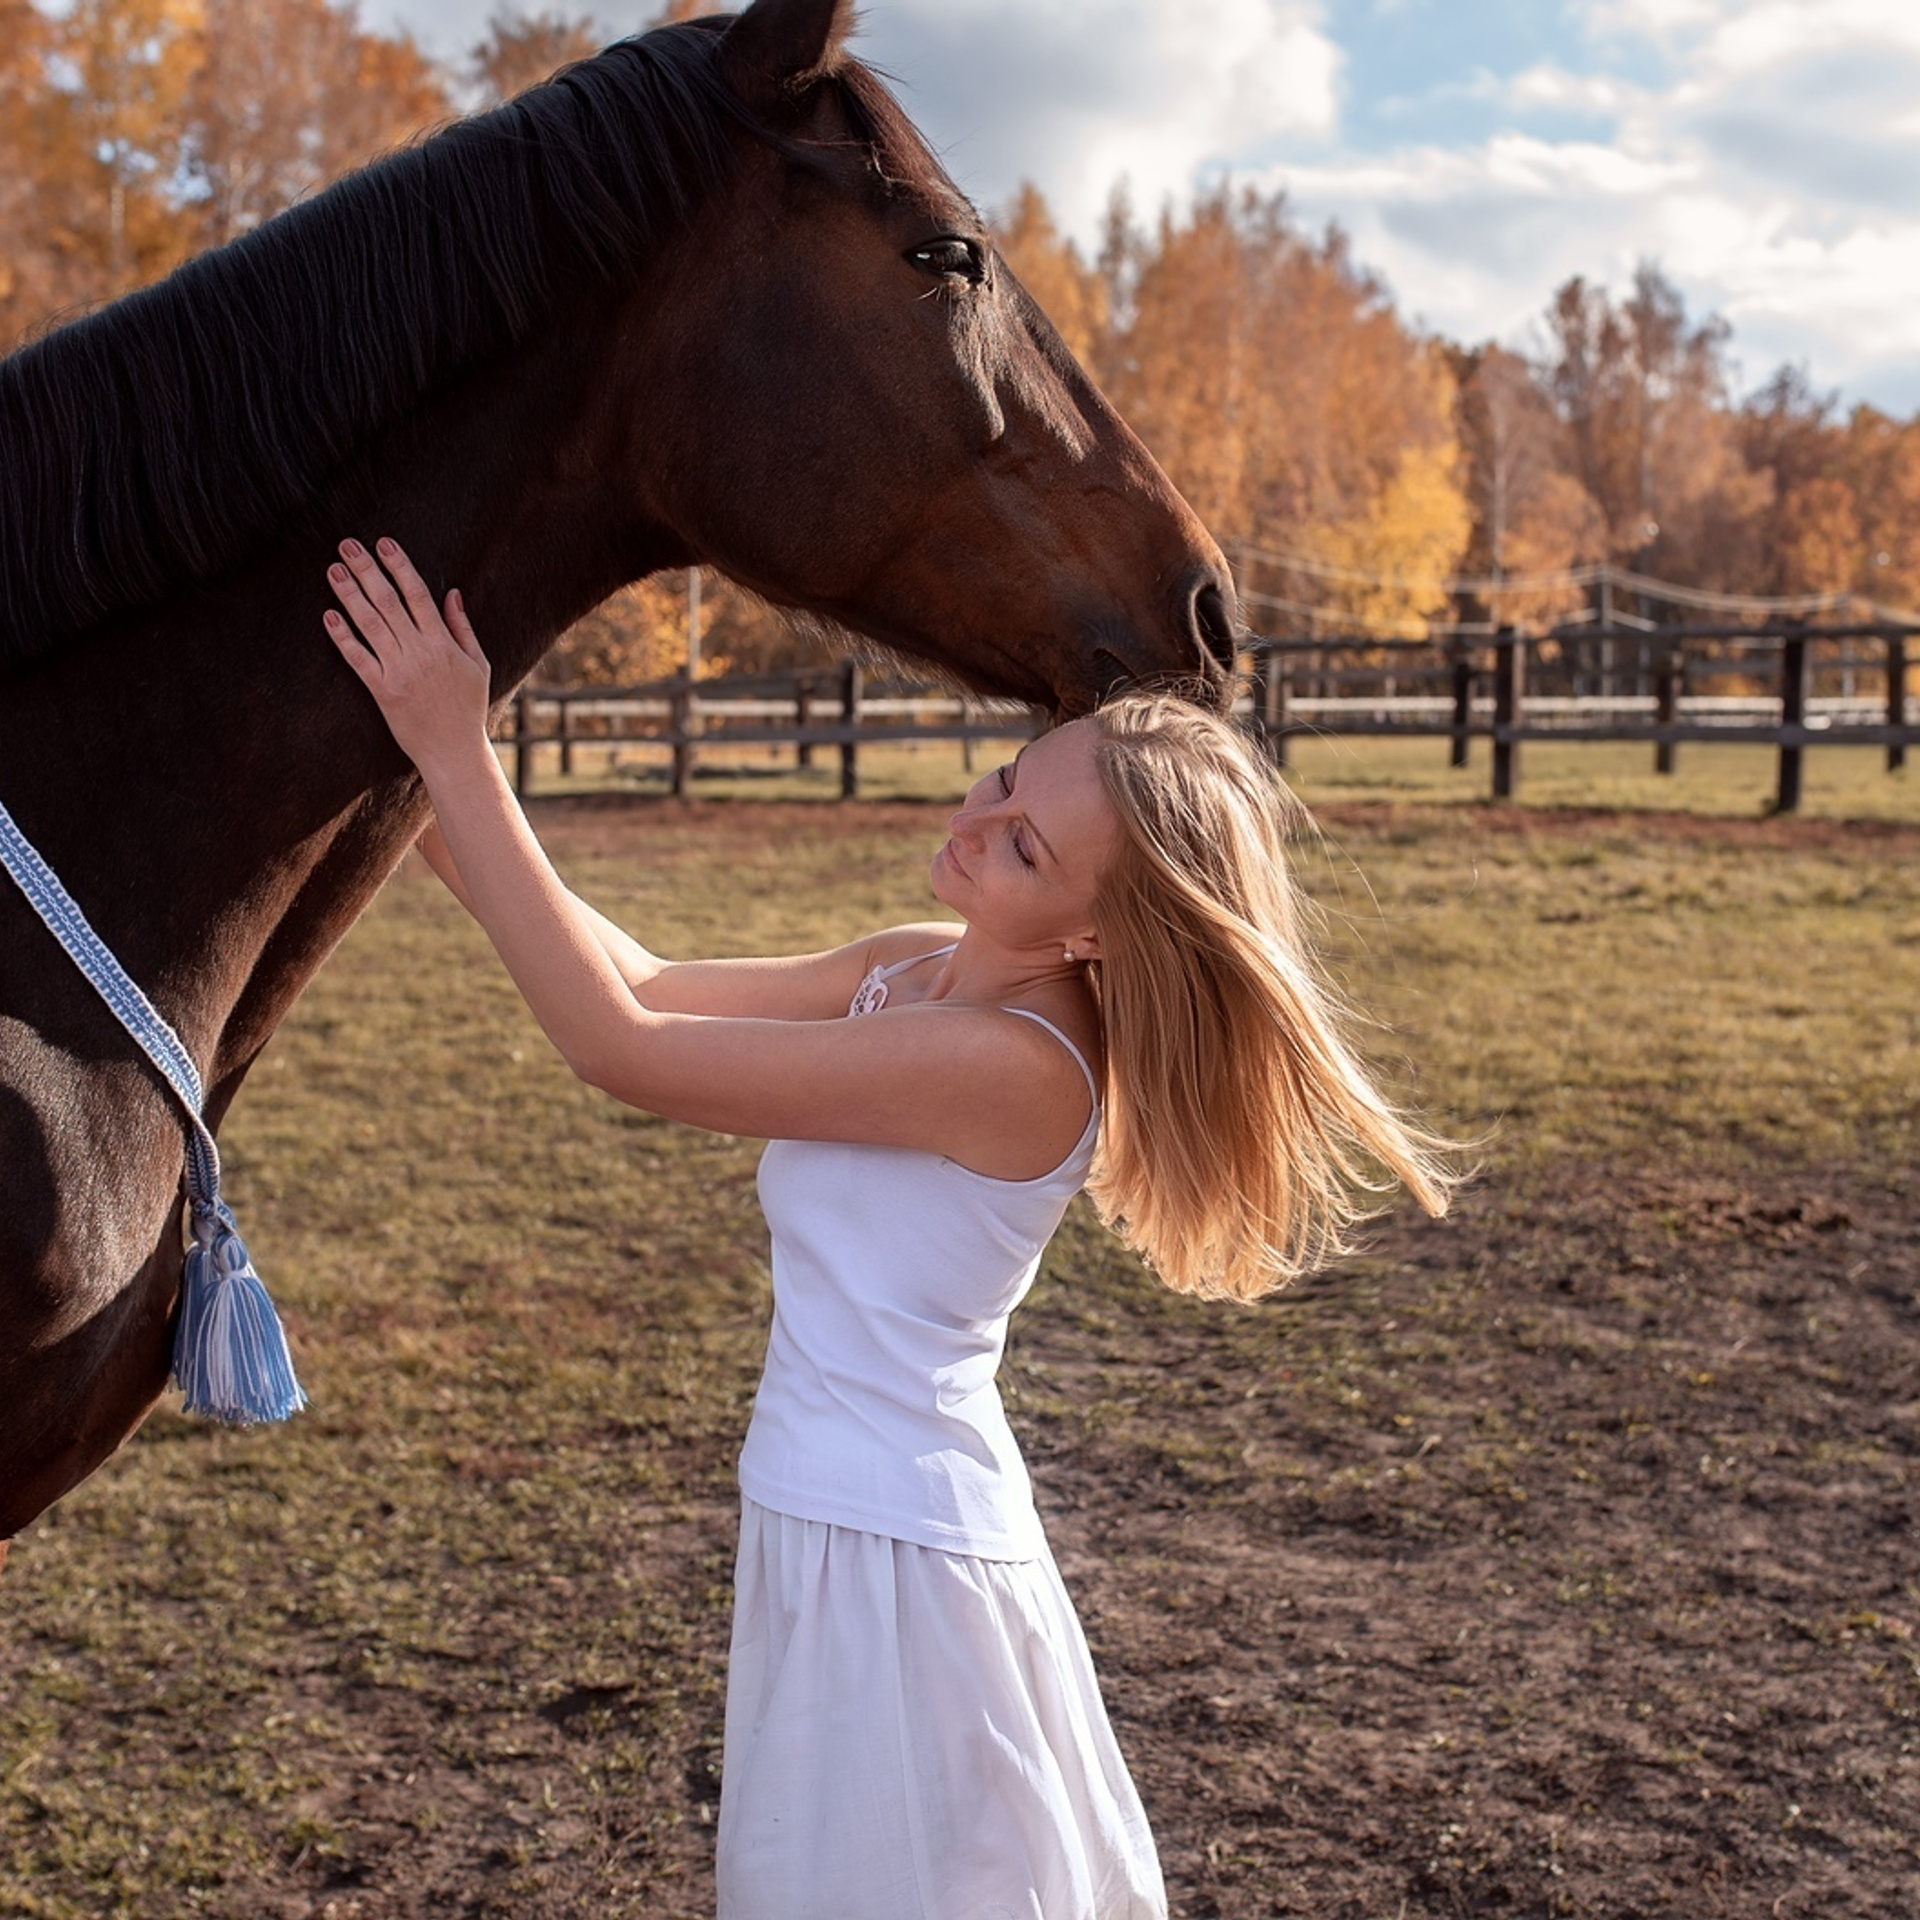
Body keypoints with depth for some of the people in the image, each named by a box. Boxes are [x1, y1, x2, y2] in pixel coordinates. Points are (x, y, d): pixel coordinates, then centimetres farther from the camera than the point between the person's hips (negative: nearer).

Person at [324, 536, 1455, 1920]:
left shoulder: (1012, 1065, -26)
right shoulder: (922, 972, 1)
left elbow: (623, 1048, -25)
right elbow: (649, 983, 6)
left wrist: (459, 757, -23)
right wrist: (439, 808, -3)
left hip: (889, 1557, -9)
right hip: (845, 1524, 9)